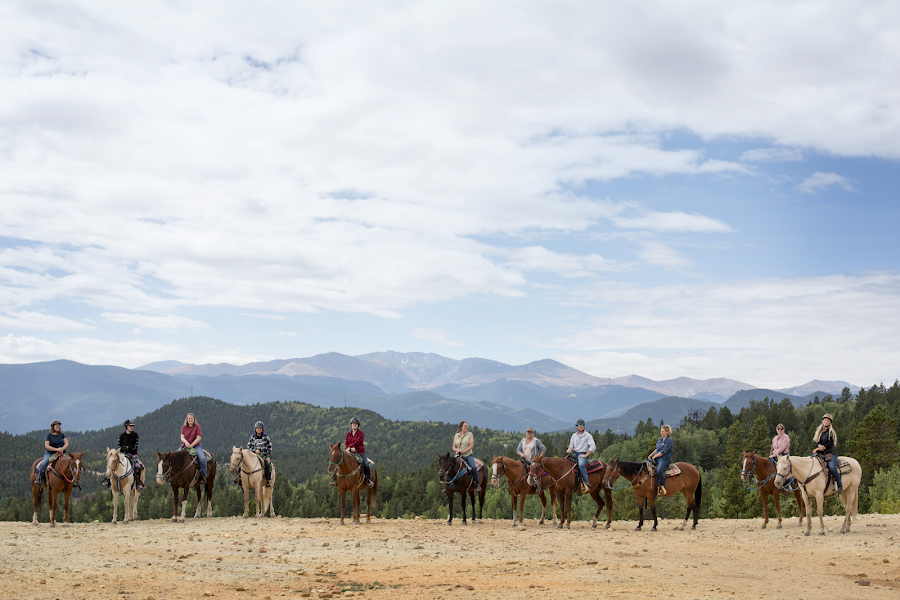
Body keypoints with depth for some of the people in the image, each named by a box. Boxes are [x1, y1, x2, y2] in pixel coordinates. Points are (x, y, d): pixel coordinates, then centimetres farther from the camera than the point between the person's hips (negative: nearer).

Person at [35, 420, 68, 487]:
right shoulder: (49, 435, 1)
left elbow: (66, 443, 7)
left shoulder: (62, 435, 13)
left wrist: (62, 448, -15)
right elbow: (46, 446, -8)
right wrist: (56, 449, -19)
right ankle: (38, 478, -16)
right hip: (50, 453, -3)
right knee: (43, 464, -29)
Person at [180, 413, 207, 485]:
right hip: (185, 446, 3)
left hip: (196, 446, -3)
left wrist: (191, 445, -18)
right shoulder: (184, 427, 8)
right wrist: (186, 442, -21)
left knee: (203, 458, -28)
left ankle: (203, 476, -17)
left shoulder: (197, 426, -1)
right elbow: (182, 437, 1)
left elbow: (199, 437, -8)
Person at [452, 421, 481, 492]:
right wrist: (457, 450, -12)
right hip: (458, 456, 2)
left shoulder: (470, 434, 5)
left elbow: (471, 445, -5)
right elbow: (454, 447, 11)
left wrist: (463, 451, -14)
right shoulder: (456, 436, 12)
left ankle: (477, 484, -17)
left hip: (468, 455, -2)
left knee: (473, 467, -28)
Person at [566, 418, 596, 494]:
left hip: (583, 454, -6)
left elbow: (592, 447, -6)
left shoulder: (588, 435, 0)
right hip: (575, 454, 6)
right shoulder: (574, 435, 16)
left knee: (581, 465, -36)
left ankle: (586, 483, -36)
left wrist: (585, 455, -13)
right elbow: (571, 445, 18)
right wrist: (569, 450, -7)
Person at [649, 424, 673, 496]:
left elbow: (663, 452, -15)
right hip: (657, 458, 9)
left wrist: (654, 456, -11)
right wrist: (651, 455, 7)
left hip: (665, 459, -9)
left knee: (659, 471, -36)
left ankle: (663, 488, -26)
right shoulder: (660, 439, 15)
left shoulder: (669, 440, -10)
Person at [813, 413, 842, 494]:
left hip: (830, 453, -5)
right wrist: (819, 445, -11)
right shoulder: (818, 431, 18)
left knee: (832, 468, -30)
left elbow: (830, 444, -7)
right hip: (820, 454, 5)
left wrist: (822, 447, -12)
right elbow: (814, 441, 10)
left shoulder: (832, 432, 2)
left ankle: (840, 485, -17)